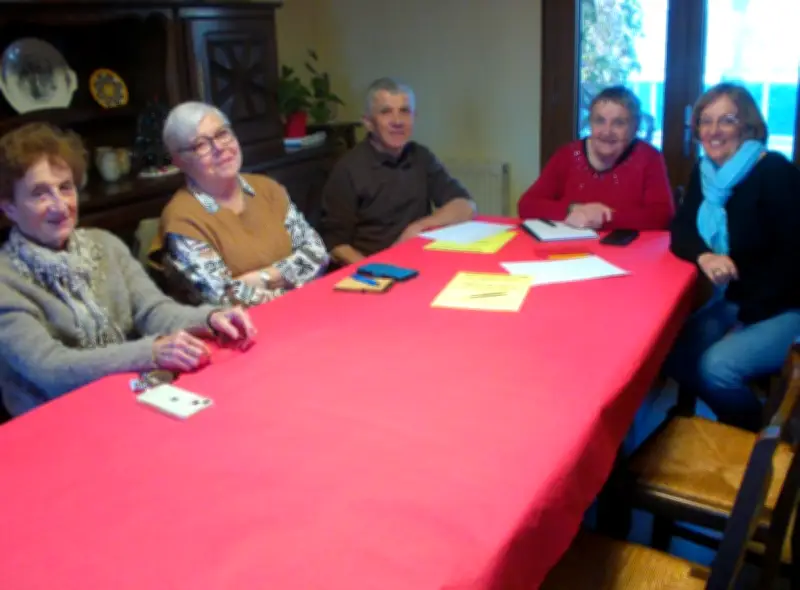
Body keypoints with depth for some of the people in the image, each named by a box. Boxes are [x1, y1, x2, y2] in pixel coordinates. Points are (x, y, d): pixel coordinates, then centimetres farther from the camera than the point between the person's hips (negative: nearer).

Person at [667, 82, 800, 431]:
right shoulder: (705, 171, 4)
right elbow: (680, 231, 0)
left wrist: (745, 320, -18)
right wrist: (703, 255, -26)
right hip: (736, 299, 7)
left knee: (716, 366, -26)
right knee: (673, 352, -11)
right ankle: (731, 428, 12)